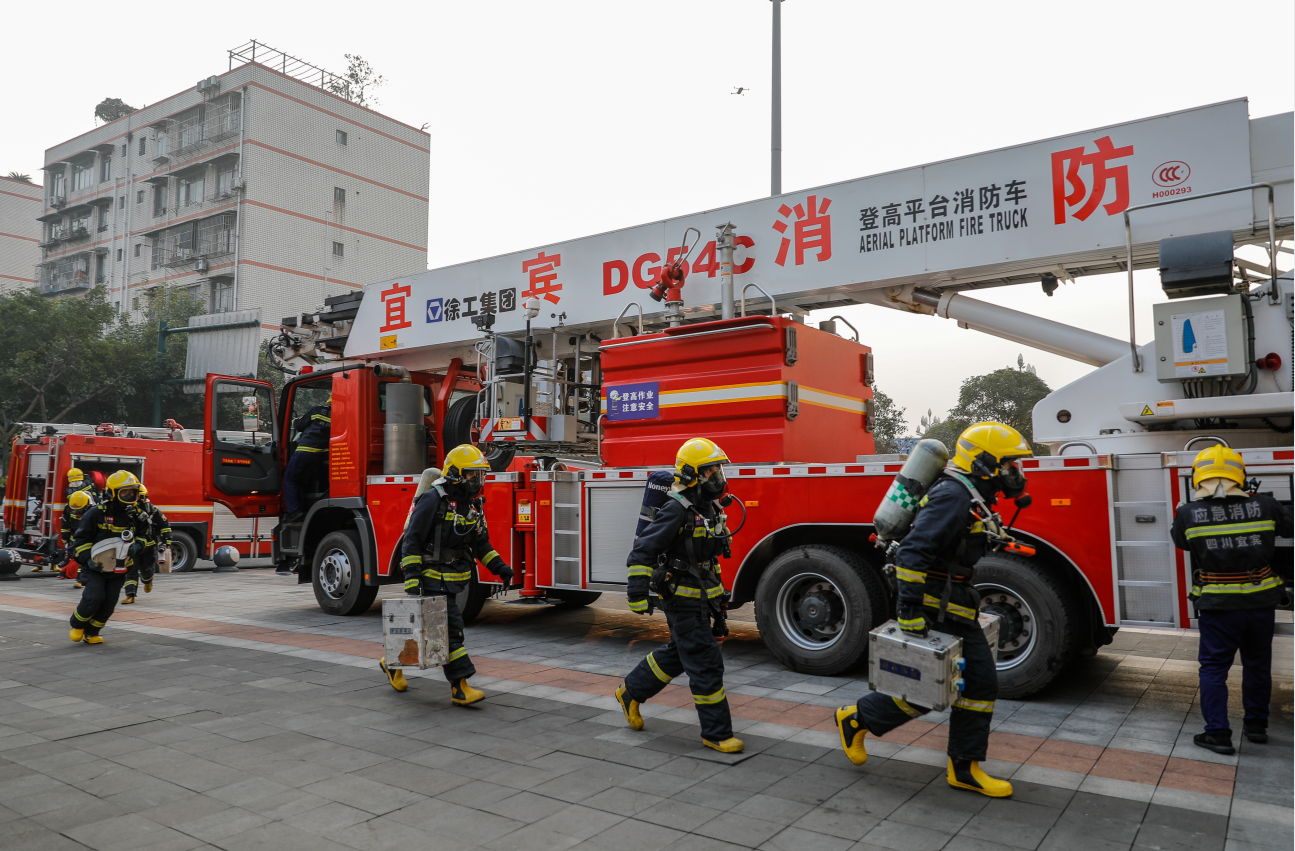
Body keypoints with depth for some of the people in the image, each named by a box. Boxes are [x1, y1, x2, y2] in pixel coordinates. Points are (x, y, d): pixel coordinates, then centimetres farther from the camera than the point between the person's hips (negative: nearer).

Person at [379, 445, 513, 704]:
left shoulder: (473, 504, 9)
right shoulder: (433, 500, -16)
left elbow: (481, 543, 16)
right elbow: (411, 541, -17)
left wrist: (499, 567, 4)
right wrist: (412, 580, -23)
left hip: (454, 580, 8)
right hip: (434, 579, -8)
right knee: (450, 630, -9)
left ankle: (394, 663, 37)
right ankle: (459, 687, -4)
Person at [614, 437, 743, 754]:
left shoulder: (710, 508, 9)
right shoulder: (677, 510, -19)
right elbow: (644, 549, -20)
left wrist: (718, 593, 22)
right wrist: (638, 592, -24)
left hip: (701, 597, 10)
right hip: (681, 599, -9)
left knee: (677, 654, 21)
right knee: (705, 663, -4)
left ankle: (631, 692, 38)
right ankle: (716, 733, 7)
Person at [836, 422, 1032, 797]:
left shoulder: (972, 498, 13)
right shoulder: (953, 495, -19)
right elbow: (913, 551, -27)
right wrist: (910, 610, -29)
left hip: (954, 610, 10)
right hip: (933, 609, -10)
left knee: (980, 682, 8)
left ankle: (964, 768, 16)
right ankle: (856, 718, 15)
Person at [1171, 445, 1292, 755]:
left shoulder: (1188, 514, -12)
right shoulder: (1264, 506, -7)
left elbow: (1180, 541, 7)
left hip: (1218, 607, -3)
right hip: (1261, 603, 3)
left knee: (1214, 668, 8)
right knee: (1257, 665, 20)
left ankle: (1218, 734, 9)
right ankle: (1256, 725, 33)